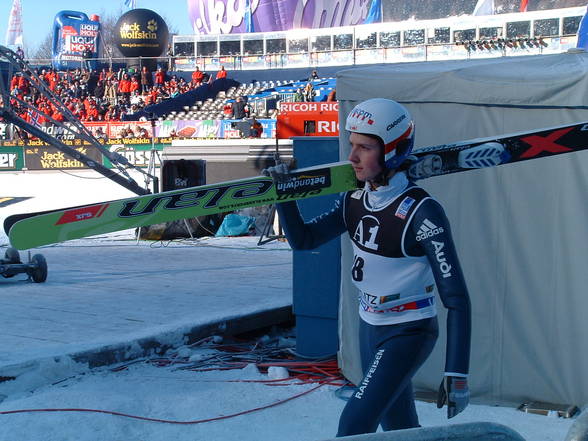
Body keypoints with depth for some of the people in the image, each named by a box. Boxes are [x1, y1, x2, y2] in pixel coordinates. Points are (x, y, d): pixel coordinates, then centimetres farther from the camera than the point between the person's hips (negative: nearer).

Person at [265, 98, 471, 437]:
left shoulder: (422, 212, -24)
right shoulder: (355, 200, -2)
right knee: (400, 429, 18)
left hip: (408, 332, -7)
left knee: (354, 425, -14)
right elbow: (303, 239, 6)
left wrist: (457, 374, -26)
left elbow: (456, 297, -23)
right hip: (370, 328, 7)